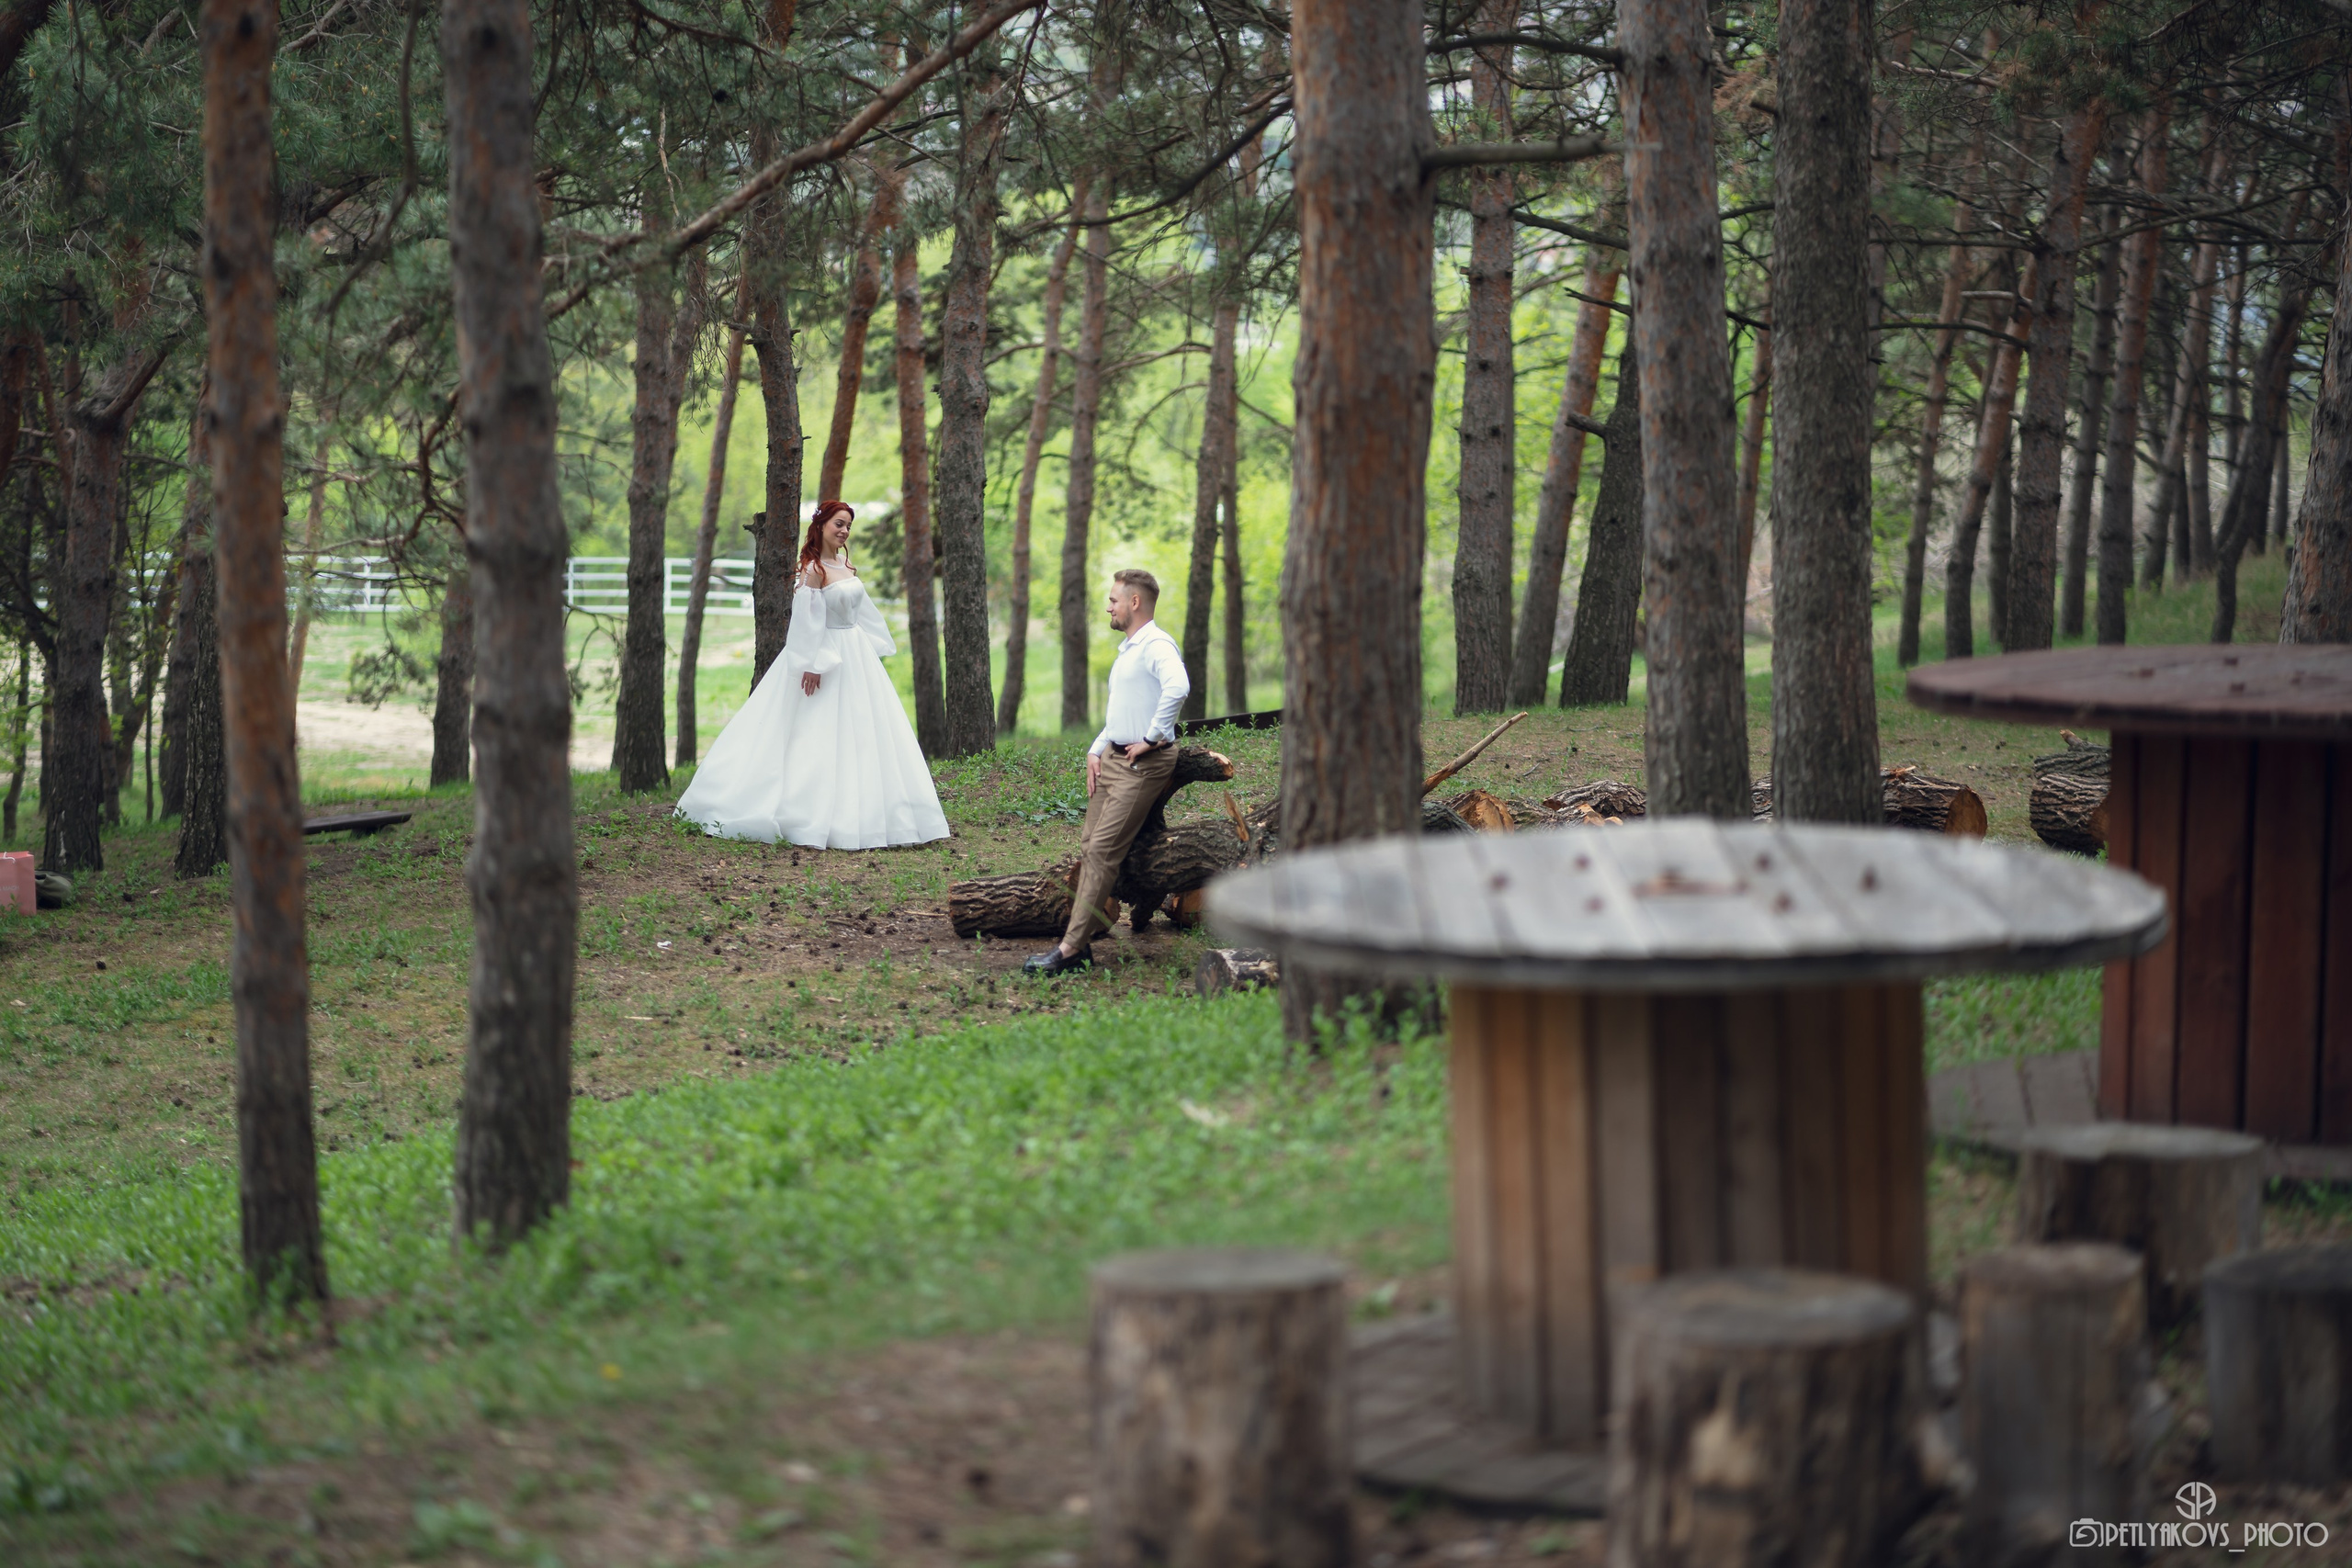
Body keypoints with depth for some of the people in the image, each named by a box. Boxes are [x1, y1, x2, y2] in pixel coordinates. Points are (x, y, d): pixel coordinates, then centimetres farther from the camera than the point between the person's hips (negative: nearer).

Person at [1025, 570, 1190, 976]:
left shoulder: (1156, 646, -13)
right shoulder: (1126, 650, 21)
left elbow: (1177, 686, -34)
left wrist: (1152, 738, -26)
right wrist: (1096, 751, 15)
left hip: (1141, 764, -10)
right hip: (1113, 758, 10)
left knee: (1103, 851, -13)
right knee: (1089, 845, 4)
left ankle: (1070, 949, -14)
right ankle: (1082, 940, 4)